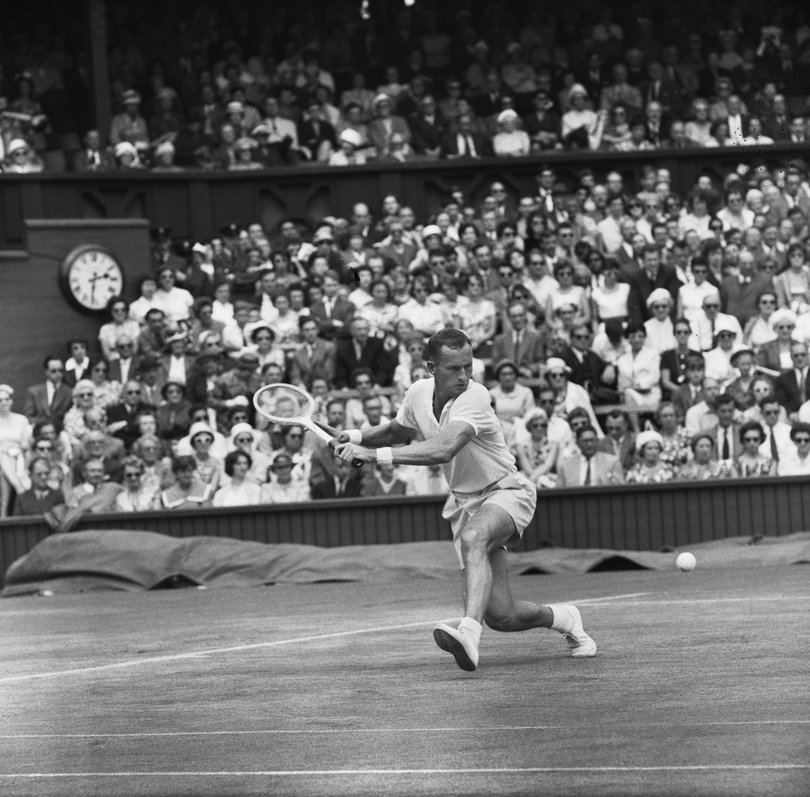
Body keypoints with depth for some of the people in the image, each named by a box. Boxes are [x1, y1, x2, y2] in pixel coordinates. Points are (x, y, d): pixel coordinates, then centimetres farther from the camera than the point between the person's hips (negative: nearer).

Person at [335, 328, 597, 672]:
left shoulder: (474, 397, -25)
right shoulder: (418, 393, -3)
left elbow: (443, 449, -41)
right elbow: (399, 430, 22)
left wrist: (374, 454, -43)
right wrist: (360, 436, 2)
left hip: (505, 491, -6)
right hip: (465, 500, 6)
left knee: (473, 537, -41)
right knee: (500, 615, -2)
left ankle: (469, 634, -56)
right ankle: (563, 618, 30)